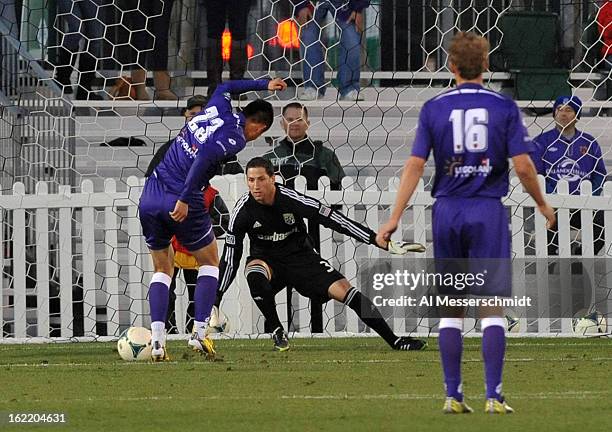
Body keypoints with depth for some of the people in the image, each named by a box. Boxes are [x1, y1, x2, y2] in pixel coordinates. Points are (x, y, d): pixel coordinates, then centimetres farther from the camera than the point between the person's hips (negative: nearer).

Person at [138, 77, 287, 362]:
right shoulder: (235, 138, -8)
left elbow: (226, 87, 37)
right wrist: (185, 199, -26)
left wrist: (264, 85, 47)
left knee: (162, 269, 17)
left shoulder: (217, 110, 12)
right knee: (209, 263, 16)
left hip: (150, 197, 6)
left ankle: (157, 338, 1)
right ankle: (198, 333, 5)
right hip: (182, 203, -6)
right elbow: (206, 155, -27)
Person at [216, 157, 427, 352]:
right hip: (267, 261, 0)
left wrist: (382, 242, -19)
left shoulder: (291, 199, -20)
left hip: (301, 257, 0)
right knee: (254, 275, -35)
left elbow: (333, 219, -17)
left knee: (344, 290, -16)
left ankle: (394, 341, -10)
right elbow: (230, 256, -8)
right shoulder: (243, 210, -16)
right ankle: (278, 332, -17)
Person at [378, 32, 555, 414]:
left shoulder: (434, 108, 2)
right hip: (488, 211, -2)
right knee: (493, 308, -1)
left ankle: (453, 395, 7)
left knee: (451, 308, 9)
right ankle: (494, 396, -7)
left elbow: (415, 166, -3)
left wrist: (395, 218, 0)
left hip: (447, 211, 2)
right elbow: (523, 166, -6)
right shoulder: (504, 107, -1)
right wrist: (542, 204, 11)